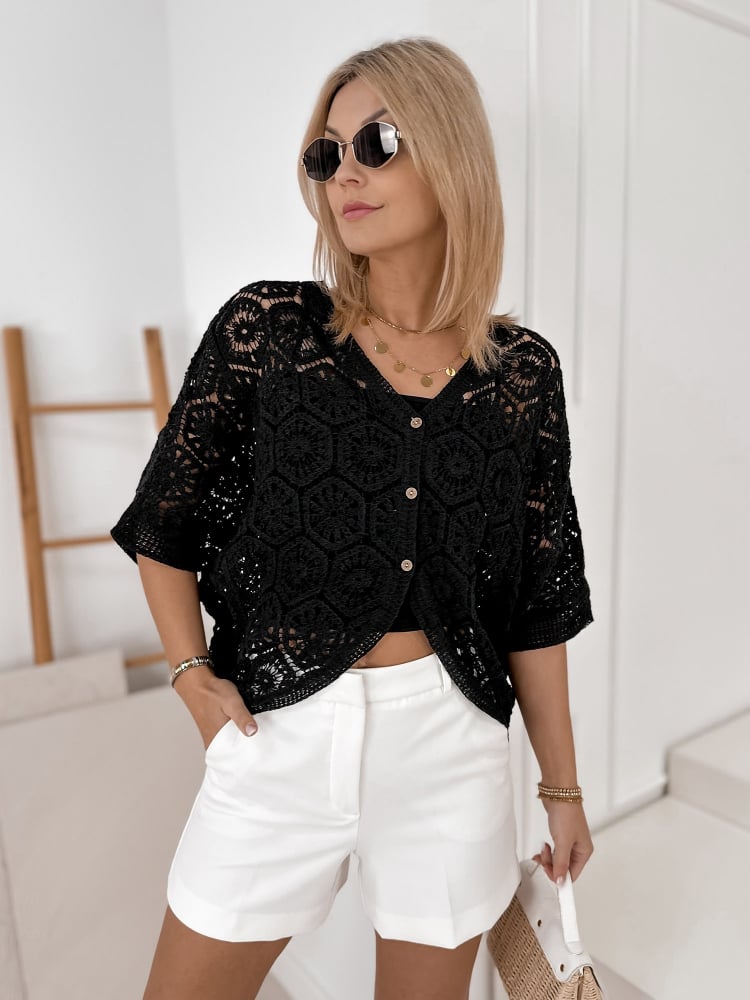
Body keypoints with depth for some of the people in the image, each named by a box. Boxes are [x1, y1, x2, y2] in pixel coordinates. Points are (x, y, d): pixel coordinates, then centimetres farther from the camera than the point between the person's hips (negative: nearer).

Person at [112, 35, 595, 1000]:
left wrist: (563, 785, 8)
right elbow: (164, 522, 4)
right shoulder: (266, 329, -5)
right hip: (279, 735, 0)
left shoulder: (521, 369, -2)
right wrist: (192, 672, -5)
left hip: (450, 744, 1)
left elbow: (536, 597, 3)